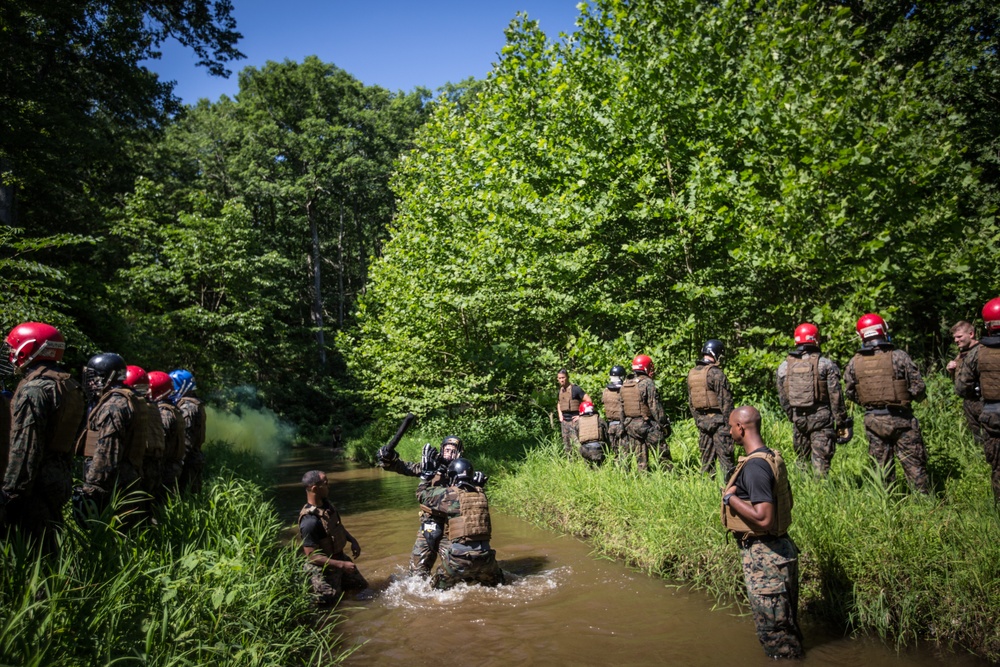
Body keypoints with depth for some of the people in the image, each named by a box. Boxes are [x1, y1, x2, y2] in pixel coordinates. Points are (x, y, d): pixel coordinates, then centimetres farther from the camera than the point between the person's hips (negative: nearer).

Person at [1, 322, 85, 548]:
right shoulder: (70, 387, 13)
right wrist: (65, 476, 19)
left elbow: (24, 448, -17)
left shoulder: (33, 389, -14)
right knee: (48, 547, 16)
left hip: (36, 485, -9)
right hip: (61, 478, 9)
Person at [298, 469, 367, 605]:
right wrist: (342, 565, -26)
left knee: (362, 587, 22)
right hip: (323, 567, -8)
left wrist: (352, 540, 1)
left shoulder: (326, 504, -6)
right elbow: (312, 556, -28)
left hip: (339, 557, 9)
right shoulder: (310, 521, -32)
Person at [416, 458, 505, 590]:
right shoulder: (480, 493, 6)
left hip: (461, 555, -4)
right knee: (497, 584, 27)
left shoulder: (449, 494, -4)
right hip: (484, 554, 4)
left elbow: (421, 495, 9)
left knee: (438, 589, 14)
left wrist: (425, 479, 23)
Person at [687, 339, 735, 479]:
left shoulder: (691, 374, 8)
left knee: (706, 458, 14)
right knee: (725, 458, -2)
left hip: (702, 420, 7)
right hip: (718, 420, -7)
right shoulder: (716, 373, -15)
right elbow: (725, 401, -15)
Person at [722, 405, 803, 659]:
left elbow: (763, 518, -31)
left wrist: (730, 497, -19)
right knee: (786, 625, 24)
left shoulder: (754, 466, -24)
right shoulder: (772, 457, 7)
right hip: (779, 549, 10)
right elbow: (785, 502, 18)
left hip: (764, 556, -10)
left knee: (773, 629, 5)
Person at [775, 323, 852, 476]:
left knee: (802, 459, 16)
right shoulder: (826, 364, -7)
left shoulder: (784, 366, 4)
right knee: (821, 462, 0)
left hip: (798, 418, 3)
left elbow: (782, 398, 8)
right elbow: (835, 396, -7)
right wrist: (842, 423, -1)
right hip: (821, 417, -3)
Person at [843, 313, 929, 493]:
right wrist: (908, 397, 12)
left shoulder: (854, 363, -3)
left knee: (881, 465, 13)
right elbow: (918, 387, -9)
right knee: (914, 464, 7)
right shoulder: (899, 356, -12)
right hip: (900, 418, -3)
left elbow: (849, 392, 5)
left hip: (873, 420, 3)